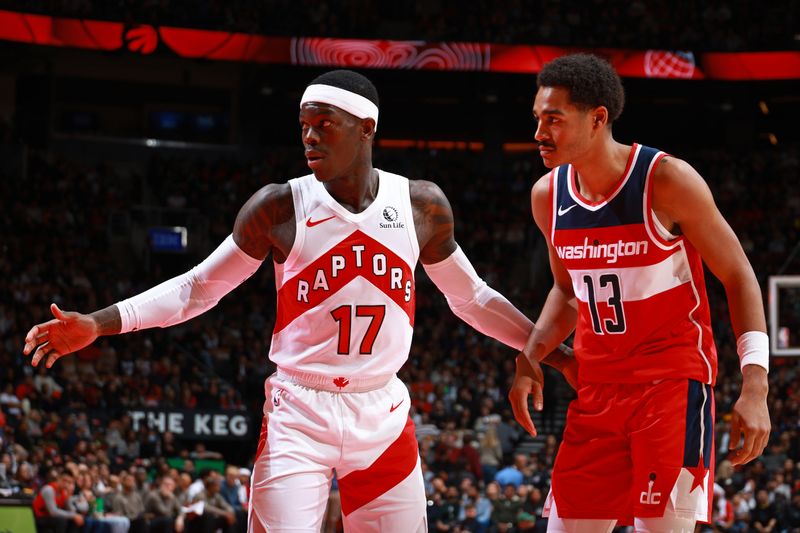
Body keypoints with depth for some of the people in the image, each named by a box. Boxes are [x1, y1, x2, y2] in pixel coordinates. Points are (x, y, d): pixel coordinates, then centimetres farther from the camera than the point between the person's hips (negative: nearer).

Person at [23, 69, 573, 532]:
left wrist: (553, 351, 14)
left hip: (383, 415, 3)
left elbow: (470, 298, 16)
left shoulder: (422, 205, 2)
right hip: (299, 413, -2)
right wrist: (99, 324, -8)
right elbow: (197, 288, 3)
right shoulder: (279, 208, -5)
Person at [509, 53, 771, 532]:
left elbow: (739, 278, -8)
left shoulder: (668, 181, -14)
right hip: (598, 389, 6)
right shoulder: (548, 195, 4)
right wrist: (529, 360, 4)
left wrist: (755, 387, -16)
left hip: (674, 381, -6)